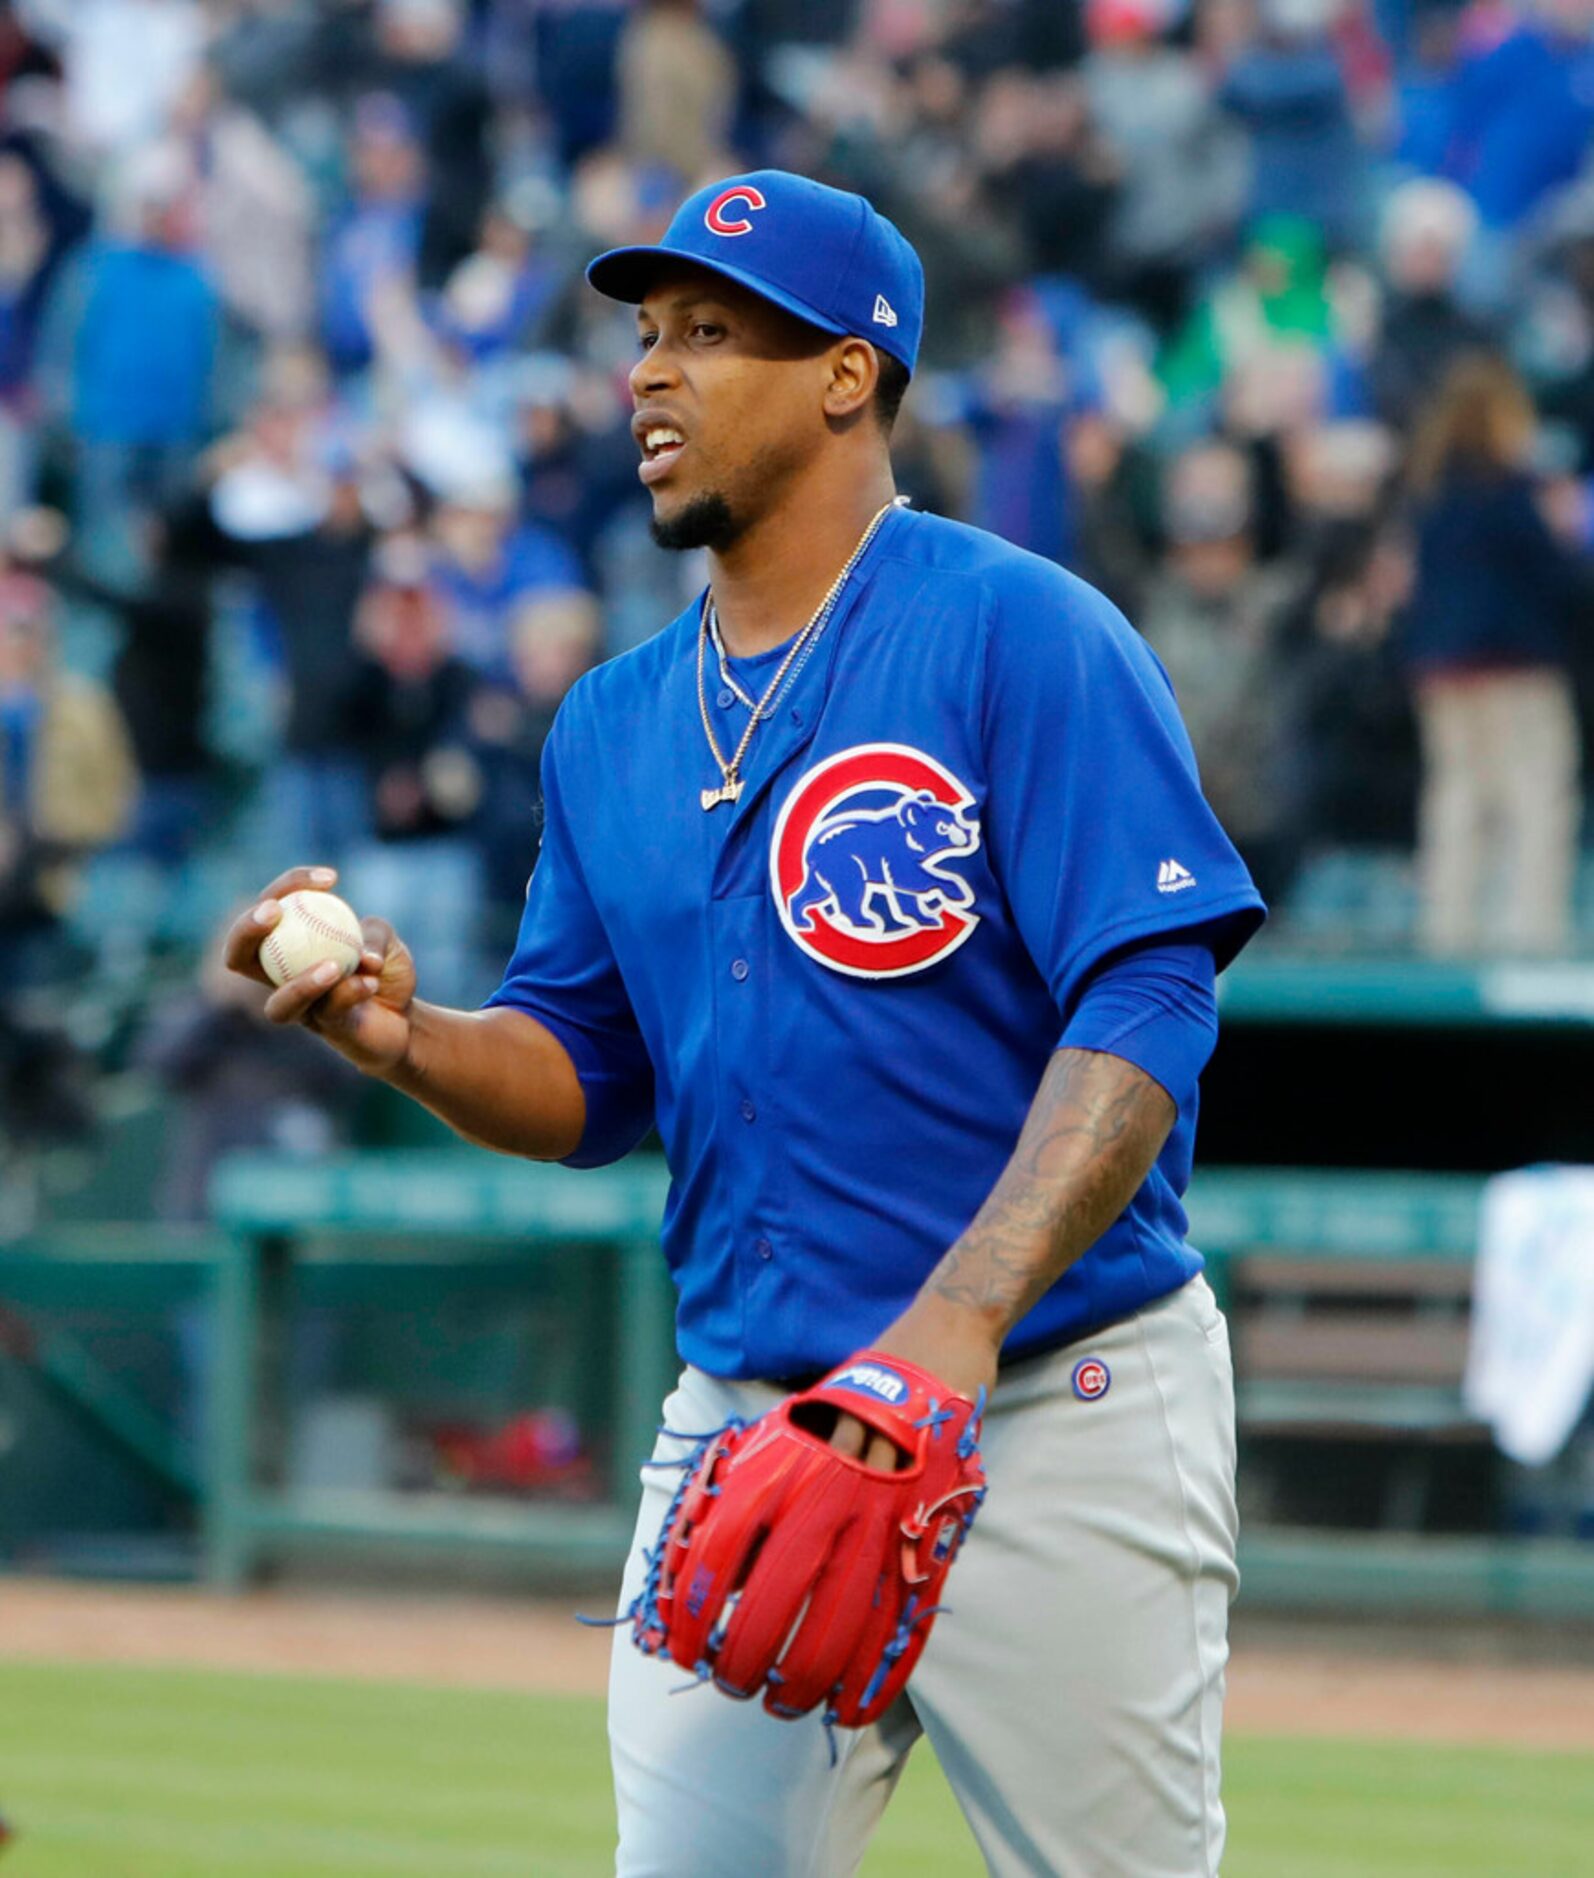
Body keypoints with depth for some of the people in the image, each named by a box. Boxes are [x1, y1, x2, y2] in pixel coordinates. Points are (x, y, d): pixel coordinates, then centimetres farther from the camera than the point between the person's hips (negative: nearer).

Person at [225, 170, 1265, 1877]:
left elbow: (1143, 1016, -17)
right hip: (741, 1419, 6)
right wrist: (404, 1039, -5)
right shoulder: (614, 723, 13)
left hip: (1051, 1404, -6)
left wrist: (962, 1314, -28)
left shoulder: (1024, 635, -8)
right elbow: (589, 1078, 18)